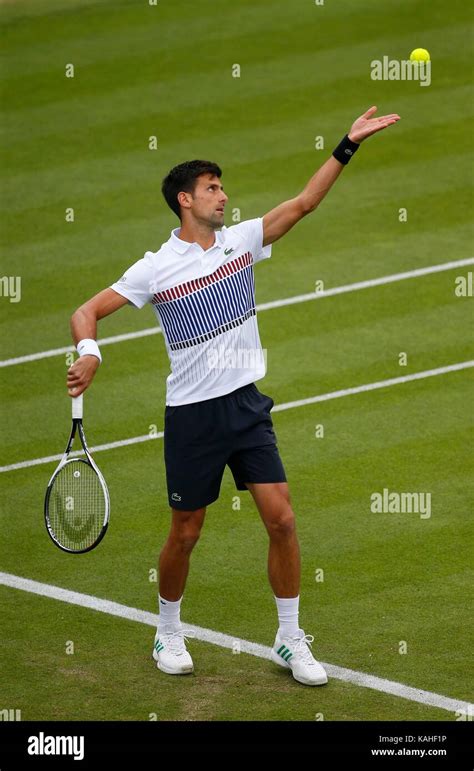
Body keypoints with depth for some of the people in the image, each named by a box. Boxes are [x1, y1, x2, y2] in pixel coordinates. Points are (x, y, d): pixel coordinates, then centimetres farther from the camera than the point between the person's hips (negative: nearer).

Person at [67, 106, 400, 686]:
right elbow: (86, 312, -6)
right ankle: (169, 634, 28)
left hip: (247, 405, 4)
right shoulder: (155, 269, -8)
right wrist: (88, 352, -27)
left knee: (281, 519, -4)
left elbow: (304, 202, 1)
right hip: (192, 415, -3)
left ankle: (290, 641, 8)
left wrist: (348, 146, -7)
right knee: (185, 534, 5)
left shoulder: (241, 240, 3)